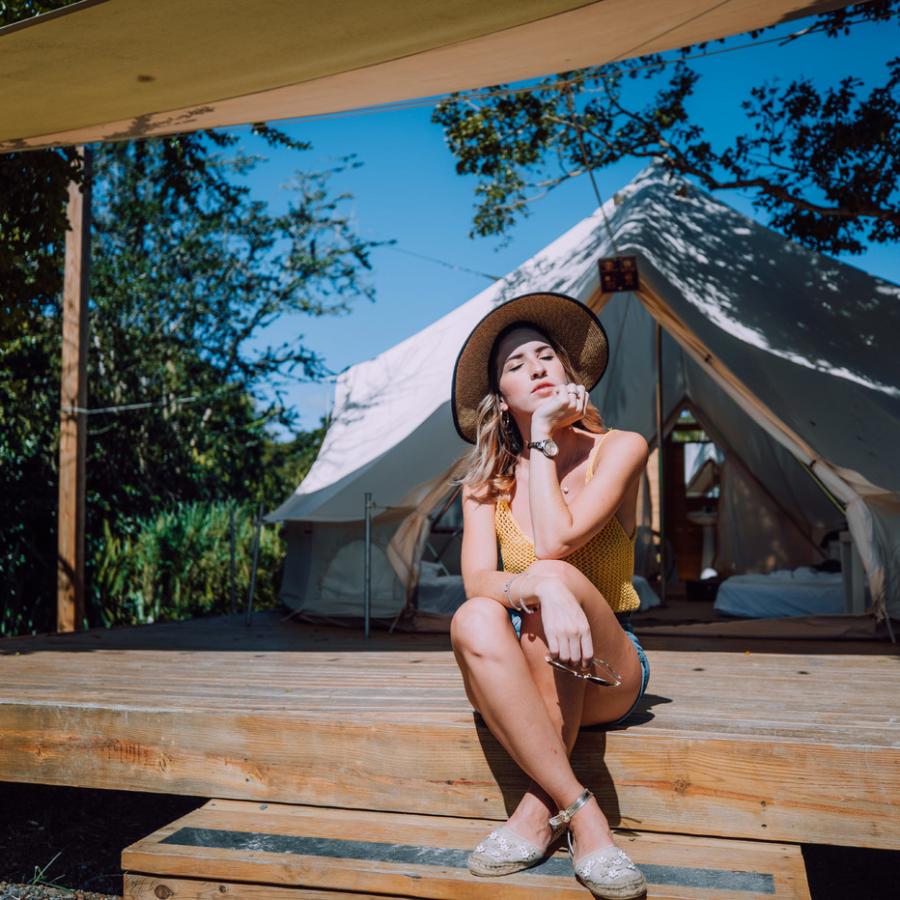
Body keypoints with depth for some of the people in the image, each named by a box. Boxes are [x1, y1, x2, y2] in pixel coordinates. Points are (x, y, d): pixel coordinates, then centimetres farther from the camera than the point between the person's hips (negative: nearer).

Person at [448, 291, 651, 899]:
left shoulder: (619, 449, -4)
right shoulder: (486, 482, 3)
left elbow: (555, 544, -20)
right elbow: (477, 581, -15)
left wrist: (543, 436, -11)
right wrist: (540, 588, -37)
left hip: (609, 675, -2)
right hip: (525, 675, 2)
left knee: (555, 575, -33)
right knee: (474, 621, -33)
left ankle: (542, 805, -24)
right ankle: (582, 814, -26)